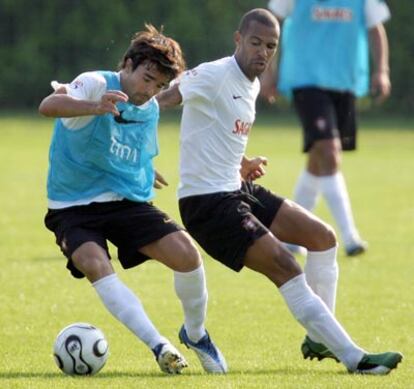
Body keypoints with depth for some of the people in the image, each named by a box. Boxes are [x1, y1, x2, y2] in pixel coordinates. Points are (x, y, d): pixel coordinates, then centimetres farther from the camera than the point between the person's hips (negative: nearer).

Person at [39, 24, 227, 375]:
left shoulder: (150, 110, 6)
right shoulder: (96, 84, -15)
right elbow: (48, 106, -38)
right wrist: (95, 107, -54)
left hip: (128, 201, 5)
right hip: (74, 207, -5)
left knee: (187, 254, -15)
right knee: (94, 265, -33)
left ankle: (196, 334, 10)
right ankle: (159, 346, -31)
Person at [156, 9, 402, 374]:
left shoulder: (251, 85, 12)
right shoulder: (215, 75, -16)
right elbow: (158, 100, -23)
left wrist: (243, 164, 9)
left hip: (239, 190, 10)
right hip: (207, 202, -10)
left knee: (323, 237, 11)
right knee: (286, 268, -18)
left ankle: (319, 340, 21)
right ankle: (355, 358, -16)